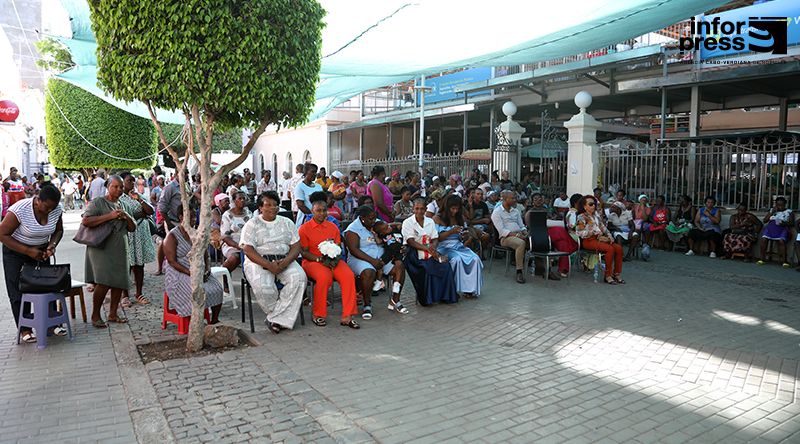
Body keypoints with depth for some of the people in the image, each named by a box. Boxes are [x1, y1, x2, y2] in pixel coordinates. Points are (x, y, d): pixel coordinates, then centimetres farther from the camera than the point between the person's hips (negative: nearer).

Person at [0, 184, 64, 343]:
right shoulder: (20, 209, -28)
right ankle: (24, 329, 5)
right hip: (15, 250, -4)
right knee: (18, 291, -3)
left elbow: (58, 230, 5)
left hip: (40, 251, 4)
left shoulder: (56, 210, -13)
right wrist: (28, 251, -26)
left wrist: (52, 245, -15)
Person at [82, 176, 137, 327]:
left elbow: (132, 228, 17)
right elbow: (86, 221, -15)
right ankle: (95, 315, 3)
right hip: (101, 249, -6)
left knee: (119, 283, 4)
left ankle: (113, 314, 18)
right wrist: (109, 216, -18)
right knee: (103, 283, -13)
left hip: (120, 250, 6)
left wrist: (127, 217, -4)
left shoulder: (121, 205, 18)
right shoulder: (97, 202, -1)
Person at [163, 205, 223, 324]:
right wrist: (190, 273, -21)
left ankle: (214, 320, -10)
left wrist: (208, 269, -6)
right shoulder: (172, 236, -6)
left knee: (217, 288, -19)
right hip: (179, 274, -5)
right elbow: (172, 262, -12)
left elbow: (206, 256, 15)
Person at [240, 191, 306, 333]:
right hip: (259, 262, -2)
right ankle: (283, 317, -11)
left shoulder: (287, 223, 15)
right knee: (262, 286, -34)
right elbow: (248, 250, -6)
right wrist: (269, 265, -20)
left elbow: (296, 247, 6)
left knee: (299, 277, -28)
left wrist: (284, 262, -15)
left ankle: (276, 319, -22)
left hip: (284, 261, 3)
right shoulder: (252, 224, 6)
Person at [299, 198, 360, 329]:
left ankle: (347, 316, -22)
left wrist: (335, 259, -9)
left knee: (349, 276, -26)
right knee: (324, 277, -36)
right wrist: (321, 259, -17)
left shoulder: (333, 227, 14)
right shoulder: (304, 228, 2)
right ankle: (318, 315, -18)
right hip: (312, 261, -4)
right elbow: (304, 252, -3)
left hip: (332, 261, 4)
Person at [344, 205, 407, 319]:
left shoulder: (376, 223, 13)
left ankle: (395, 301, -8)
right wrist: (372, 261, -25)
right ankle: (367, 305, -20)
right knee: (368, 272, -38)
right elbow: (354, 250, -18)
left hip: (381, 257, 7)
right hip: (361, 259, -7)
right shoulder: (353, 229, -8)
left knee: (399, 265, -15)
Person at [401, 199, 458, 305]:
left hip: (430, 252, 4)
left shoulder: (430, 221, 14)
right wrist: (427, 248, -20)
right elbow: (410, 242, -10)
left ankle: (446, 295, -11)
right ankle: (427, 298, -15)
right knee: (426, 269, -31)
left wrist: (433, 246, -15)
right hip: (415, 254, -4)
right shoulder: (408, 222, 0)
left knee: (445, 265, -21)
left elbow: (435, 239, 9)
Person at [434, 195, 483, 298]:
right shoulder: (437, 219, 1)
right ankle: (459, 288, -23)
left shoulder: (461, 218, 16)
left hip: (459, 246, 5)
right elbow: (436, 238, -7)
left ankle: (472, 288, -18)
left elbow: (465, 236, 19)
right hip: (444, 247, -4)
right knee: (457, 259, -35)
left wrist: (467, 237, -6)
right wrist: (451, 231, -18)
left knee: (475, 259, -23)